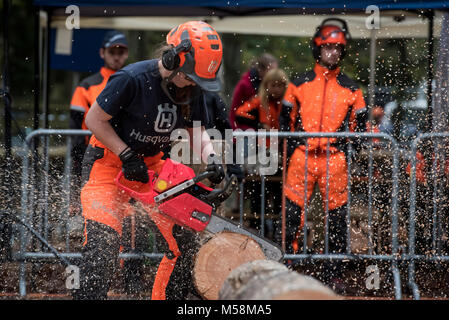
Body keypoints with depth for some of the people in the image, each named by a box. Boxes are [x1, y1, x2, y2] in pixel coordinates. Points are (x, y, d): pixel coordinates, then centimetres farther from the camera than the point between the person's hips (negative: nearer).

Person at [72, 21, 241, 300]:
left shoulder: (191, 89, -6)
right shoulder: (132, 79, -25)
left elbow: (196, 131, 7)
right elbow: (95, 119, -17)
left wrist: (211, 157, -13)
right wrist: (127, 157, -23)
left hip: (152, 164, 7)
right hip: (109, 162, -7)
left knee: (185, 237, 2)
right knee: (103, 243, -20)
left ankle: (167, 297, 15)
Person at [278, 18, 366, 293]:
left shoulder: (351, 89, 10)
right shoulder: (300, 84, 9)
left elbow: (358, 125, 14)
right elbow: (285, 118, 13)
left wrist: (348, 151, 4)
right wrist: (291, 146, 3)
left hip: (335, 159, 1)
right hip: (302, 157, -1)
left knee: (337, 218, 2)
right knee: (291, 213, -5)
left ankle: (334, 275, 10)